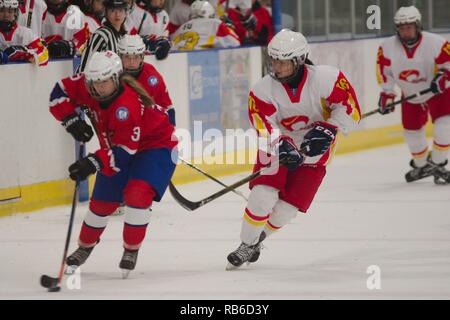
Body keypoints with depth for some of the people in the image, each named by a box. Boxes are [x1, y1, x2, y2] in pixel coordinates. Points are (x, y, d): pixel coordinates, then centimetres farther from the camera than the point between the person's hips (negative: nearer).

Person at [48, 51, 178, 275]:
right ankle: (85, 246, 33)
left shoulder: (128, 105, -38)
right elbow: (60, 92, -3)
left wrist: (93, 163, -46)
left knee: (137, 194, -27)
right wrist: (71, 120, -16)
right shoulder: (87, 86, -18)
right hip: (116, 146, 7)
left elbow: (123, 151, -38)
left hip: (155, 145, -7)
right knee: (102, 202, 9)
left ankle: (131, 251, -9)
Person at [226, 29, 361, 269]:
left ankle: (257, 240, 24)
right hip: (276, 148, 0)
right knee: (262, 198, -18)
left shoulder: (326, 78, -21)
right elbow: (265, 127, -24)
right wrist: (282, 147, -42)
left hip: (313, 152, 0)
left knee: (286, 210, -4)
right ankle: (246, 245, 3)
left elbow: (350, 109, -16)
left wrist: (328, 130, -28)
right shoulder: (263, 90, -17)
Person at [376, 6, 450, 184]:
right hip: (411, 96, 3)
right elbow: (384, 71, -5)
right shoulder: (388, 47, -18)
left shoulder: (436, 43, -27)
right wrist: (386, 94, -6)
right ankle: (421, 166, 37)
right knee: (412, 132, 10)